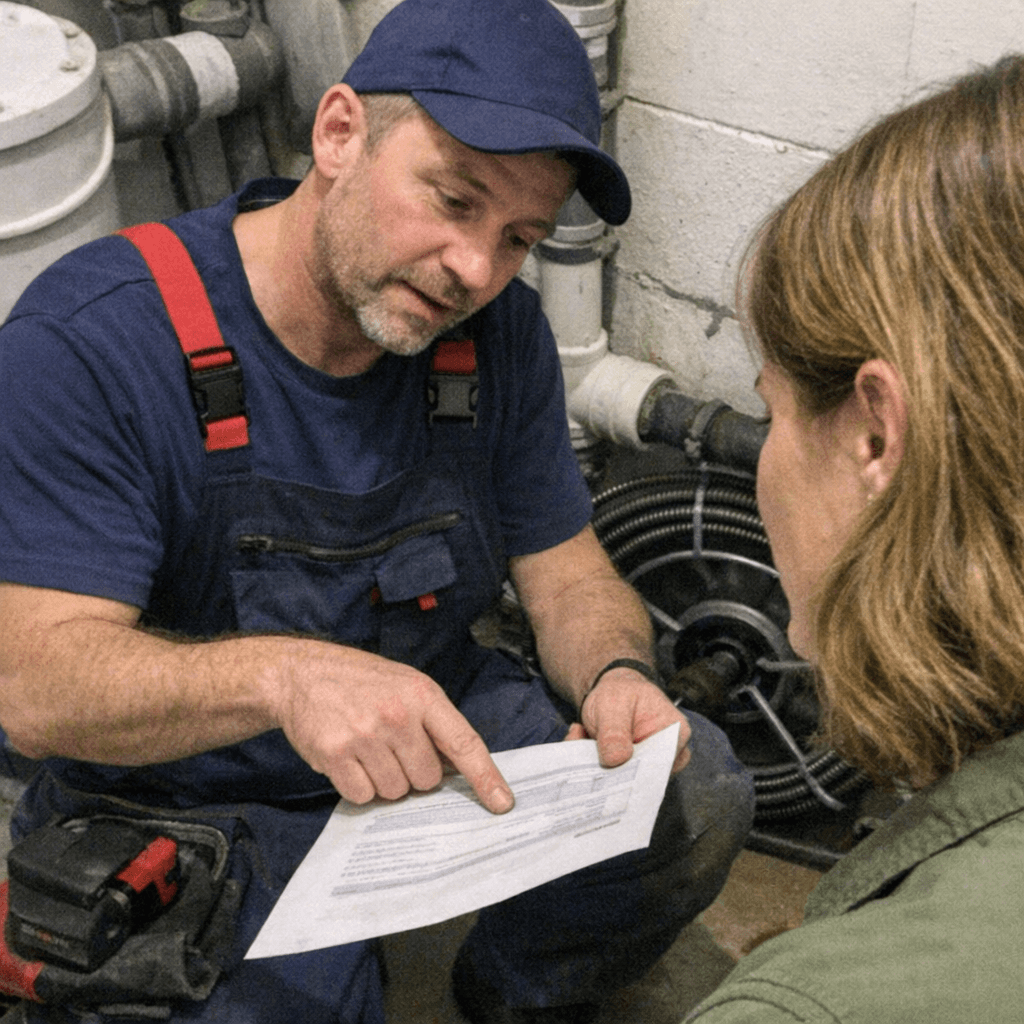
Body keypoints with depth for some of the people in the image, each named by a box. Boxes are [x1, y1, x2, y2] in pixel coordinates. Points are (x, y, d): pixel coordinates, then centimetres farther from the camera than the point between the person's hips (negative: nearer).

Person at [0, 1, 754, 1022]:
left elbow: (569, 575, 1)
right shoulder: (92, 338, -22)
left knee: (696, 794, -12)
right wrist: (283, 675, -46)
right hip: (185, 800, -4)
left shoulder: (495, 330, -6)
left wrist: (614, 675, -24)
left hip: (433, 734, 5)